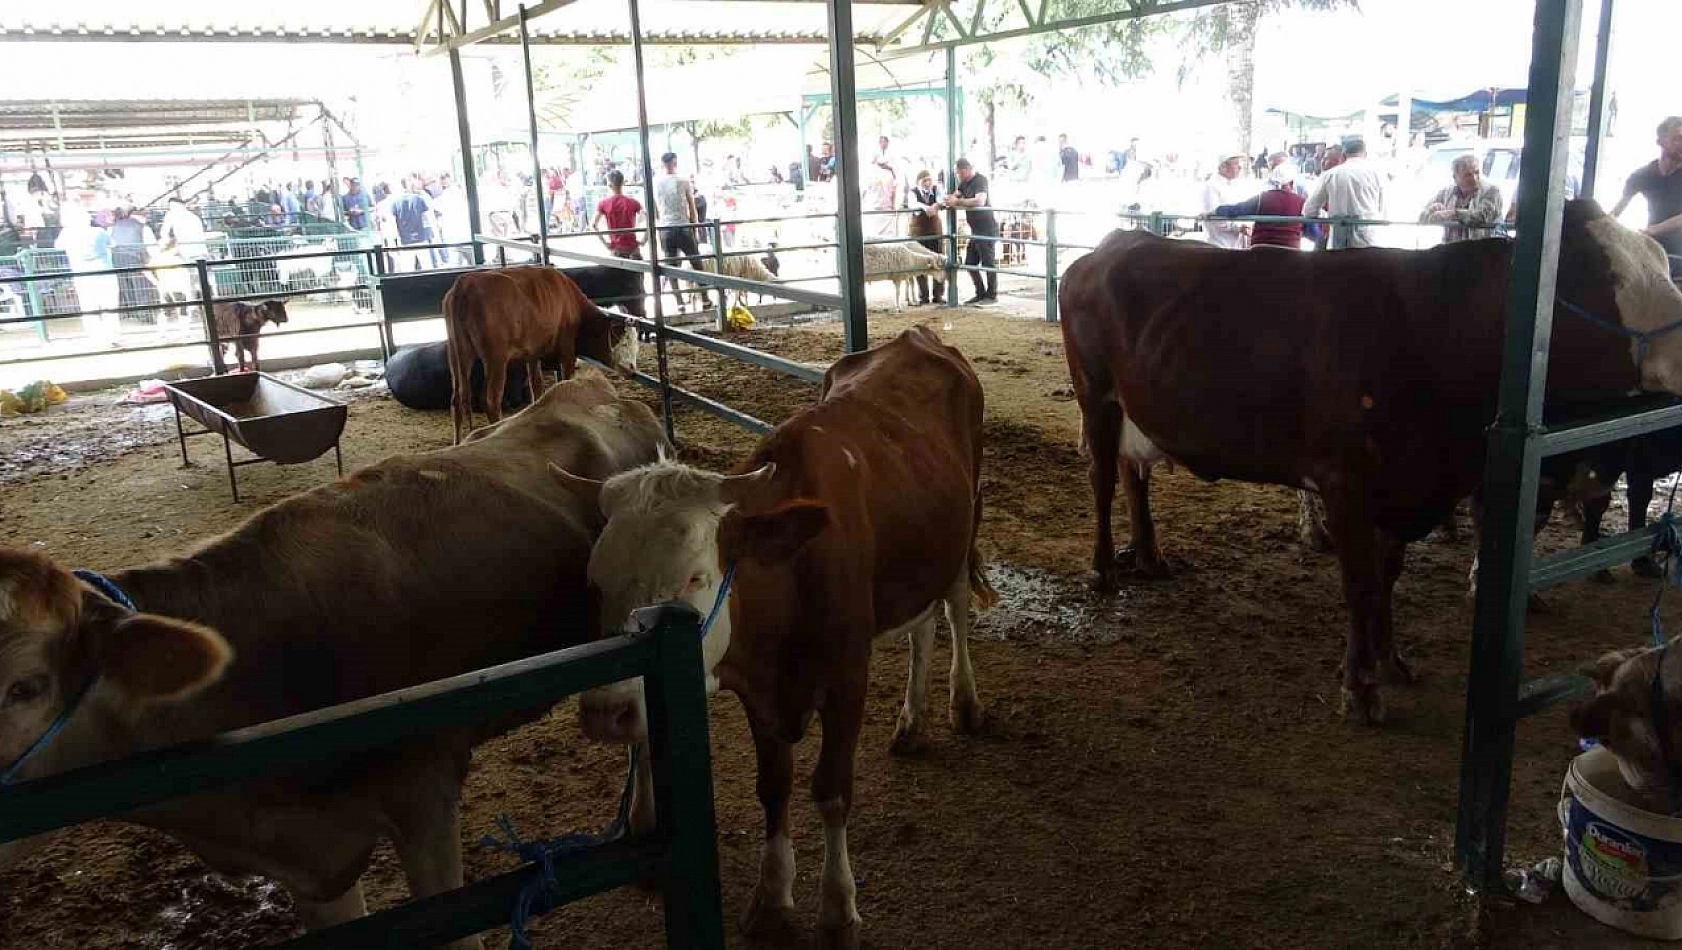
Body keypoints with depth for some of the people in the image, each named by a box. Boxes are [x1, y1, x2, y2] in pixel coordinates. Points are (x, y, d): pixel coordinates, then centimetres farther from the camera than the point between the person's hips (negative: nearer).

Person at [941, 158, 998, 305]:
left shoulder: (980, 180, -14)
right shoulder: (965, 182, 13)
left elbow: (979, 201, -28)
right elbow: (954, 196, 10)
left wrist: (957, 202, -25)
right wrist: (941, 203, -9)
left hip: (987, 228, -9)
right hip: (976, 229, 9)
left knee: (987, 263, -4)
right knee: (970, 263, 11)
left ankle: (992, 295, 5)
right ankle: (981, 293, 21)